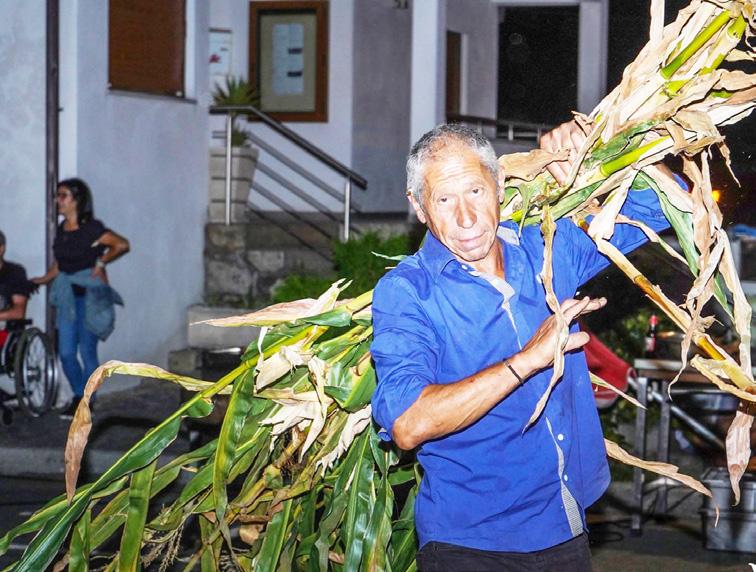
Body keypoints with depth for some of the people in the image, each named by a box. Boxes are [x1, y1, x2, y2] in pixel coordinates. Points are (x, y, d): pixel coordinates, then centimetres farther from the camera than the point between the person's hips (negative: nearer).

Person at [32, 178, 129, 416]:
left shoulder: (91, 228, -13)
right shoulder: (62, 229, 8)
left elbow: (121, 245, -16)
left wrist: (101, 263, -9)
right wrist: (44, 279, 15)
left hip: (89, 296, -6)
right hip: (68, 297, 6)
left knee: (87, 352, 0)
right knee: (66, 352, 4)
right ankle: (79, 396, 22)